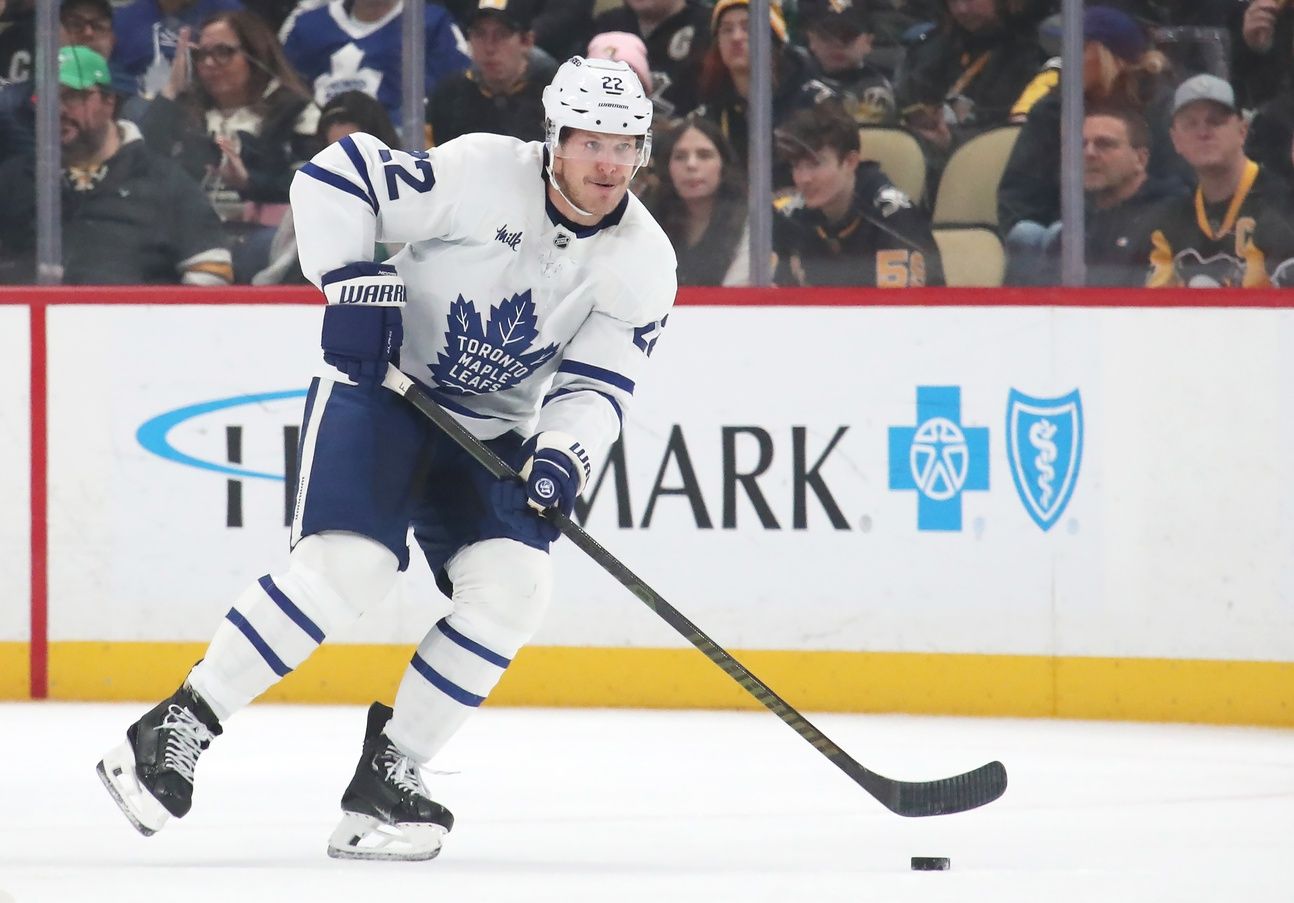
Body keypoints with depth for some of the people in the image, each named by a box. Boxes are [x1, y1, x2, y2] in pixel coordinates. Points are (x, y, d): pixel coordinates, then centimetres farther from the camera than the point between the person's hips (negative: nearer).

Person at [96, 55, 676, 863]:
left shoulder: (644, 263, -6)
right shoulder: (481, 174, -18)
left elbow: (597, 386, -8)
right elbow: (336, 178, -15)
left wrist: (563, 456, -27)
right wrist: (352, 280, -24)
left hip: (490, 430, 5)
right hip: (380, 386, -5)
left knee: (512, 586, -15)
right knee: (347, 567, -23)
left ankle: (388, 773, -2)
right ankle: (175, 731, -16)